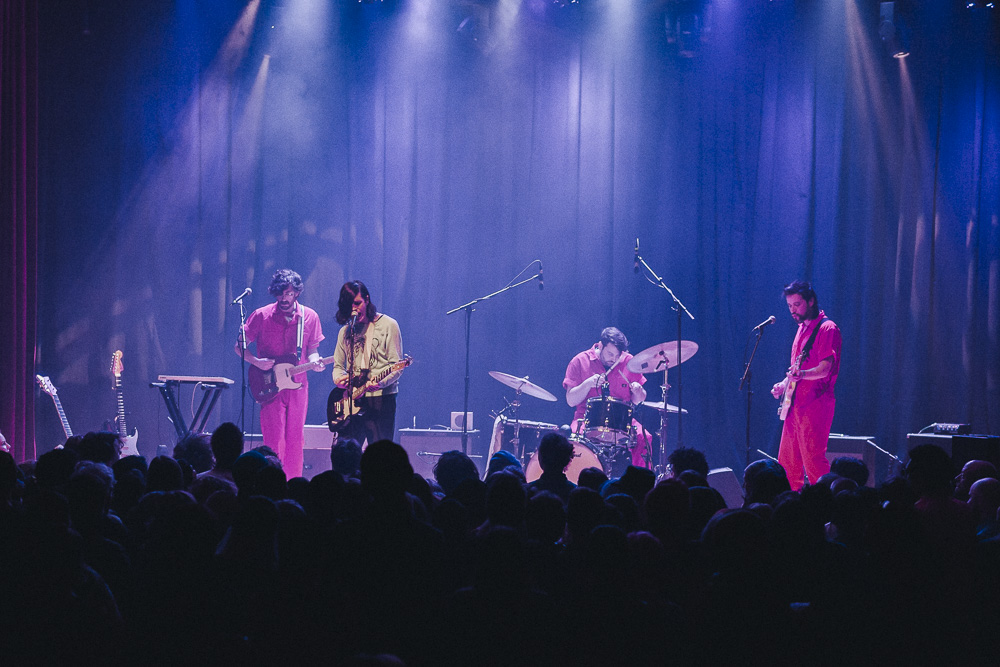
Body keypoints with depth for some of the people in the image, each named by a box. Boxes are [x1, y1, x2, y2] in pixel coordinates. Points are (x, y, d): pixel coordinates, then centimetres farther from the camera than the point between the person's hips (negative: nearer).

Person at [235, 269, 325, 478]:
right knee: (274, 441, -9)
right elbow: (239, 346, 3)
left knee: (295, 441, 6)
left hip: (297, 386, 3)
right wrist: (256, 361, -15)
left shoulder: (309, 317, 5)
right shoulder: (261, 316, -3)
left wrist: (314, 361, -10)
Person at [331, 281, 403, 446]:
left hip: (381, 399, -5)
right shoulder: (345, 331, 16)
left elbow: (397, 366, -6)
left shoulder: (388, 325, -1)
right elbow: (338, 365, 20)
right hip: (352, 401, 5)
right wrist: (339, 378, -4)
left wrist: (380, 383, -24)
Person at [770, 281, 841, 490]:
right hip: (795, 404, 9)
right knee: (787, 463, 10)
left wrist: (803, 374, -38)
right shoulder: (803, 328, 18)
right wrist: (784, 384, 14)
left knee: (813, 461, -12)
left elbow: (825, 369, -21)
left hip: (815, 404, -9)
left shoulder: (826, 328, -10)